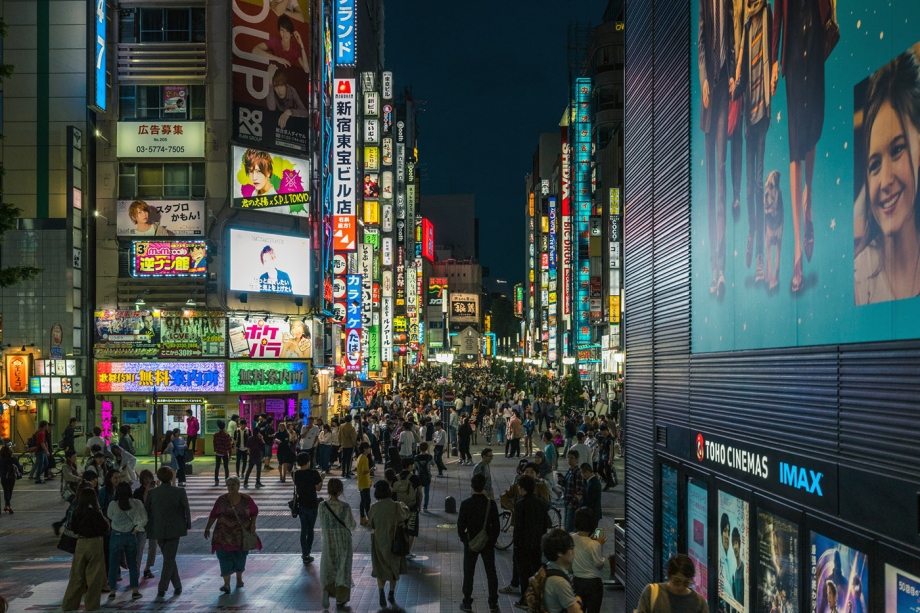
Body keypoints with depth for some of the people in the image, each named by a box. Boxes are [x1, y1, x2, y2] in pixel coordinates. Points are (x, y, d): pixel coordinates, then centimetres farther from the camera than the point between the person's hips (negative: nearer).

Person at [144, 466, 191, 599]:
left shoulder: (151, 493, -5)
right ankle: (162, 589, -1)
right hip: (174, 530, -3)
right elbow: (186, 510, -5)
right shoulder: (179, 492, -10)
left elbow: (146, 511, 1)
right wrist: (188, 525, 10)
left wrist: (149, 527, 14)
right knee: (169, 560, 5)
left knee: (169, 558, 17)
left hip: (158, 530, 3)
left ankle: (177, 586, 20)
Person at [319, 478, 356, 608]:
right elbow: (351, 526, -11)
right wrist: (352, 519, 9)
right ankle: (340, 598, 17)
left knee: (328, 568, 17)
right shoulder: (345, 507, -16)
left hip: (328, 541, 1)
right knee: (343, 568, 14)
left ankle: (327, 589, -7)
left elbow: (321, 524, -2)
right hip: (343, 541, -1)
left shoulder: (322, 505, -11)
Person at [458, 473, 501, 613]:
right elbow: (496, 526, -6)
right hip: (488, 543, 1)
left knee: (468, 574, 11)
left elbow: (460, 526, -10)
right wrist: (493, 540, 8)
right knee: (491, 573, 10)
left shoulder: (465, 504, -14)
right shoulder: (491, 503, -11)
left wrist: (464, 540, 6)